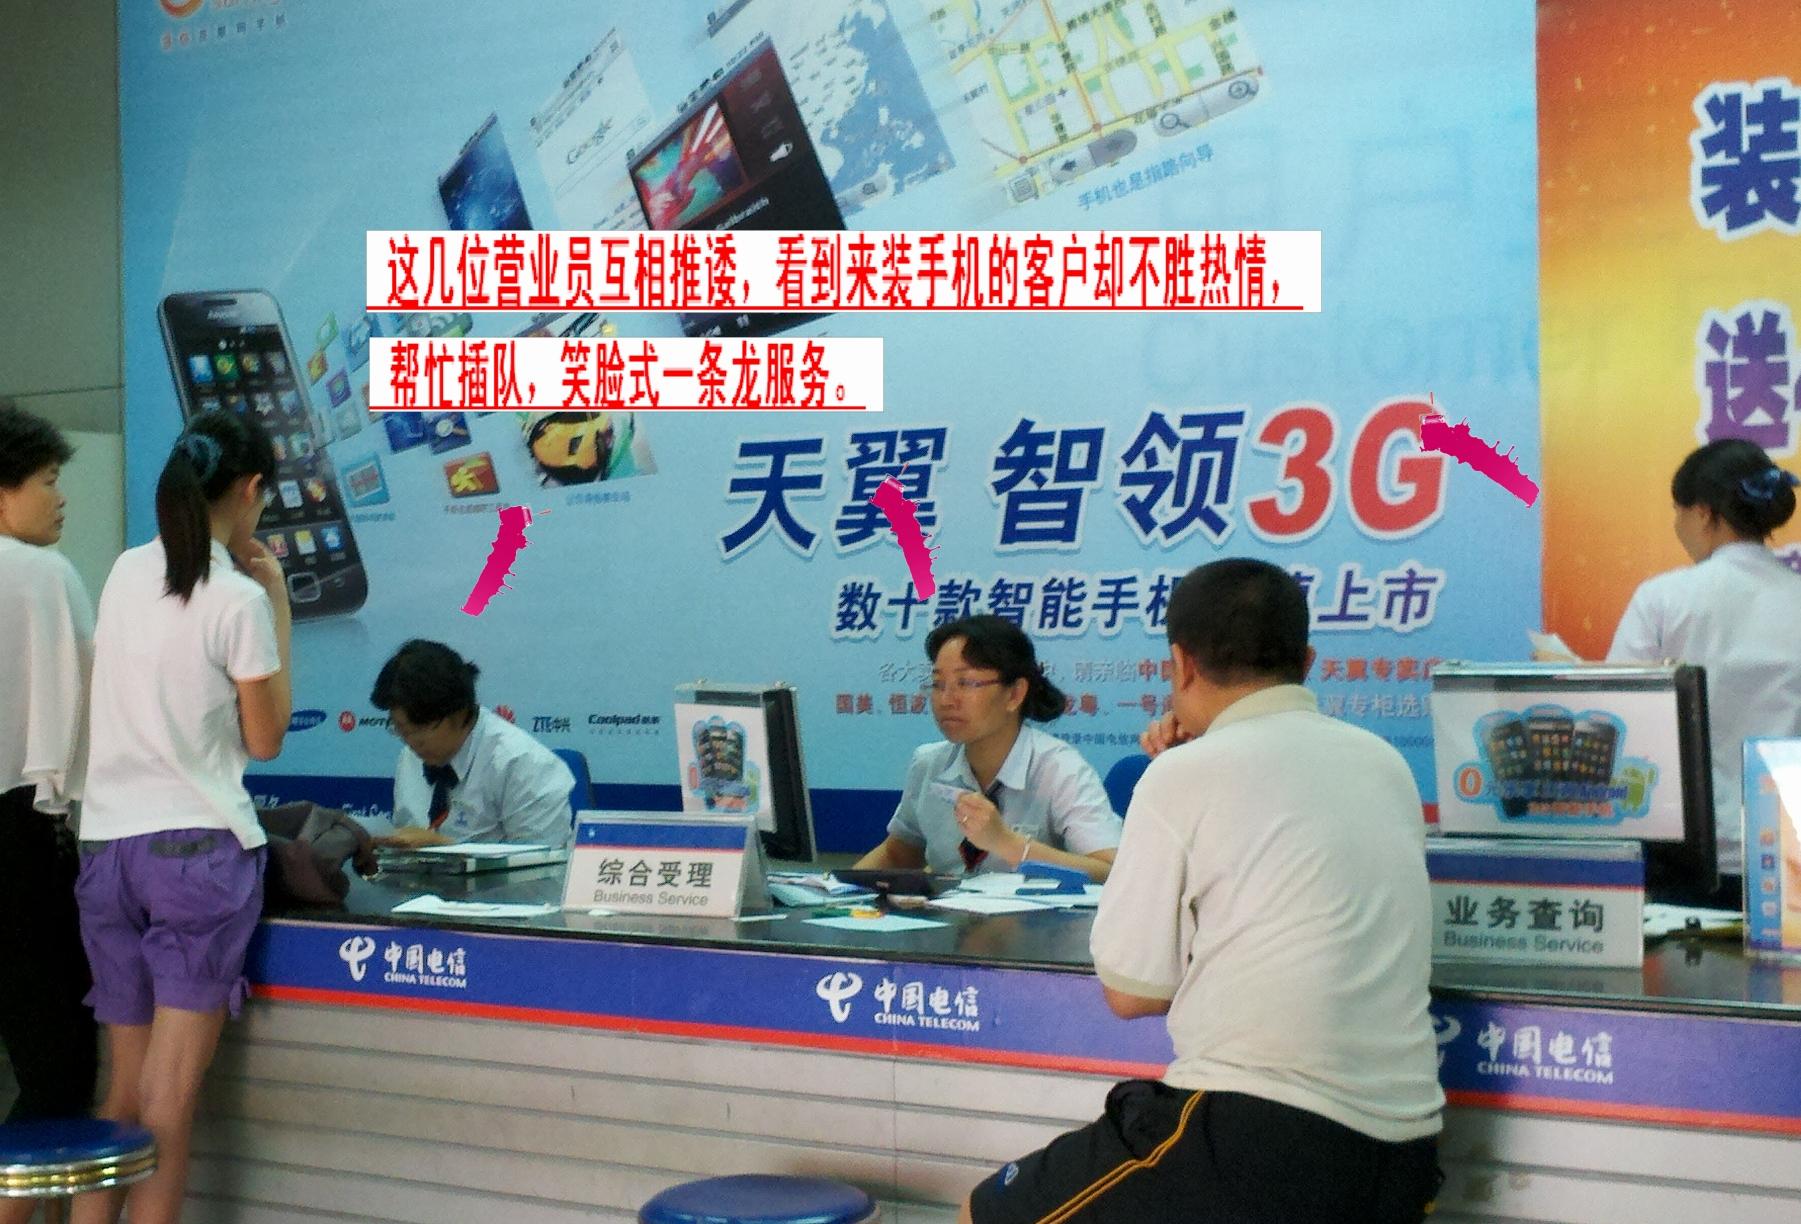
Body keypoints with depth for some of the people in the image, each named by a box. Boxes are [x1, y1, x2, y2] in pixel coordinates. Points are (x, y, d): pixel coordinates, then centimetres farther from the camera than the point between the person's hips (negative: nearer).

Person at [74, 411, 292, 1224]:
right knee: (170, 1098, -3)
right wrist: (280, 607, 2)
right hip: (201, 850, -6)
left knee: (125, 1089, 13)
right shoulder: (238, 600, -10)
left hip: (106, 845, 6)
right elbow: (265, 738, -2)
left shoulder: (126, 573, 8)